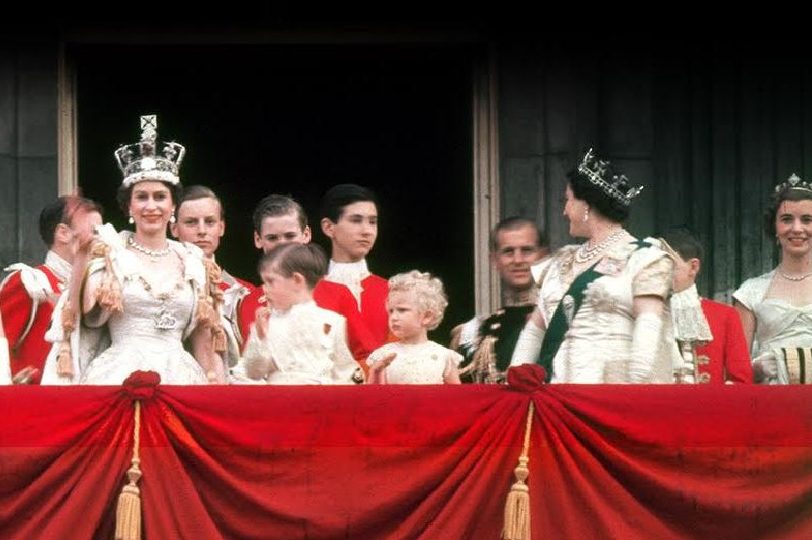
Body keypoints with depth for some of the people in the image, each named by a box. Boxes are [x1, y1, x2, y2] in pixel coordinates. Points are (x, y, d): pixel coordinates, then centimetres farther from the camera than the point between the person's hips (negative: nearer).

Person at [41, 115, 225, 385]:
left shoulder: (194, 262, 13)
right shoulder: (110, 252, 6)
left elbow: (204, 340, 14)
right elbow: (91, 313, -5)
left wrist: (219, 392, 8)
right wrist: (83, 258, -10)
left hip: (181, 380, 2)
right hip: (120, 377, -2)